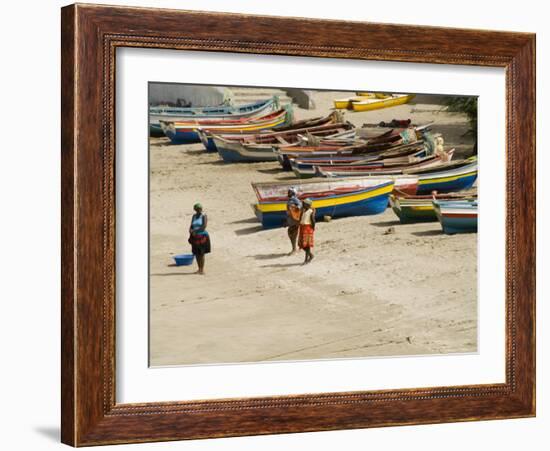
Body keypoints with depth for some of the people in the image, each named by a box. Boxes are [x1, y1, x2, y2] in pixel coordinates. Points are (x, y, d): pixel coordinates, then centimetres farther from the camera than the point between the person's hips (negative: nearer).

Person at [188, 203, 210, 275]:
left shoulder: (204, 216, -5)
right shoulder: (194, 216, 12)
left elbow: (204, 226, -15)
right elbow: (191, 225, 12)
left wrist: (195, 230, -18)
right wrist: (190, 230, -10)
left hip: (202, 236, -5)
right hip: (195, 237, 5)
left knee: (201, 253, -6)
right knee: (196, 253, 6)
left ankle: (202, 269, -3)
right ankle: (199, 269, 16)